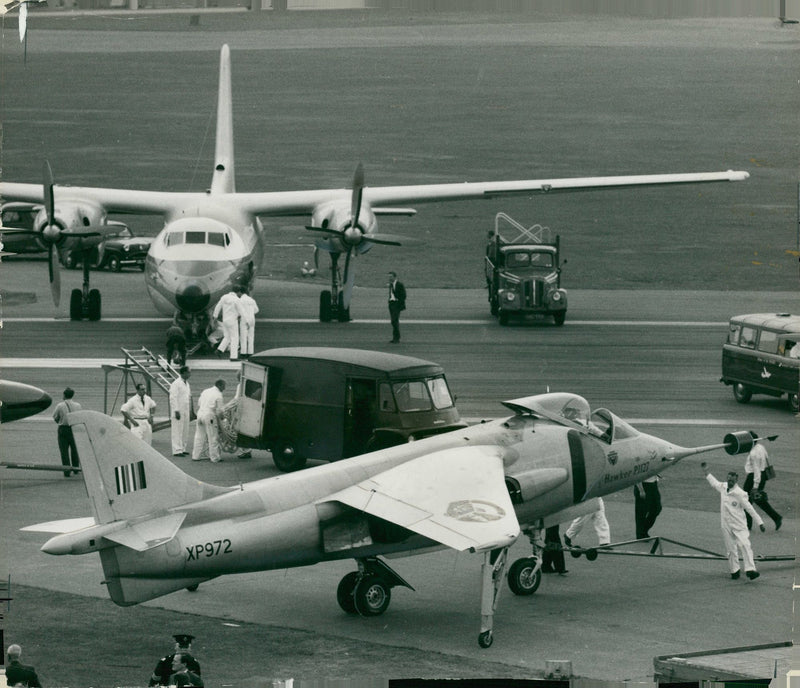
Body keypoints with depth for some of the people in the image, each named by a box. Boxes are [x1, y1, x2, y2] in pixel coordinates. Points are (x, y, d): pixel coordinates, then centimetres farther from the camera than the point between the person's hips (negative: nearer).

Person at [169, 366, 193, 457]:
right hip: (178, 411, -8)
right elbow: (173, 398, -17)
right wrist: (176, 411, -21)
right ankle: (177, 450, -6)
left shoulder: (186, 383, 14)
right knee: (177, 431, -7)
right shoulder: (176, 383, -13)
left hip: (185, 412, 8)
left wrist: (190, 412, 18)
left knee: (185, 431, 9)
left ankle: (182, 449, 15)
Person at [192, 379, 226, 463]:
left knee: (199, 437, 14)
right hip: (210, 417, -6)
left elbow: (198, 404, 15)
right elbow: (219, 411, -8)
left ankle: (196, 456, 18)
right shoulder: (218, 395, -8)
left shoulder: (205, 392, 12)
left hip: (200, 414, 7)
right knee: (213, 438, 2)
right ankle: (215, 458, 6)